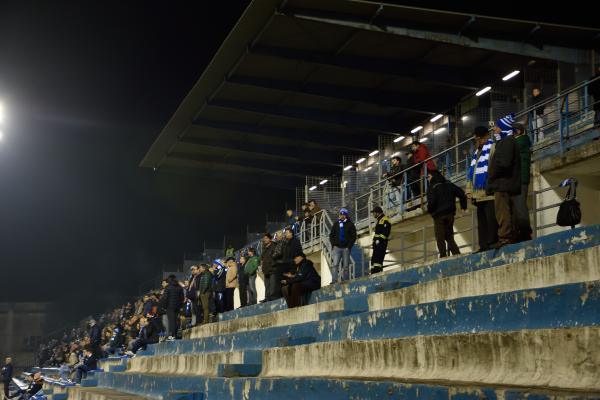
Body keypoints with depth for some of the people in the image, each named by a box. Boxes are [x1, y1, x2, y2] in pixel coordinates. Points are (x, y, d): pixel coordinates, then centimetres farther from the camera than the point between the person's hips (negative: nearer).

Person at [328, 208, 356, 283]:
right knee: (335, 264, -10)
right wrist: (333, 245, 1)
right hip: (337, 247, 1)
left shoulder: (350, 224, 6)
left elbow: (353, 236, 3)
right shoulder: (336, 224, 13)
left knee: (346, 266, 1)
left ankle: (345, 281, 4)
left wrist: (349, 246, -6)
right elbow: (331, 235, 15)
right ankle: (334, 280, -15)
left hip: (346, 248, -1)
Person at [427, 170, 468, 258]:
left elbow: (431, 202, -19)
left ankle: (443, 256, -10)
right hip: (450, 214, 6)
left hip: (439, 215, -6)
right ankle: (457, 254, 3)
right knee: (450, 237, 15)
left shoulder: (433, 187, -9)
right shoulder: (449, 185, 10)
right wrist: (463, 207, 15)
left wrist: (430, 210, 1)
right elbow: (462, 194, 7)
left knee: (440, 239, -3)